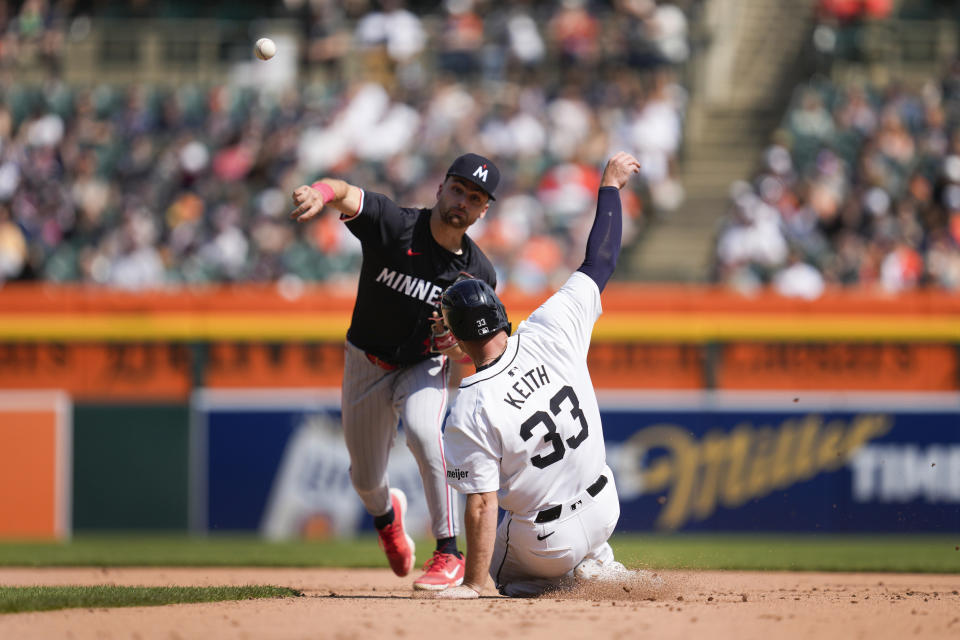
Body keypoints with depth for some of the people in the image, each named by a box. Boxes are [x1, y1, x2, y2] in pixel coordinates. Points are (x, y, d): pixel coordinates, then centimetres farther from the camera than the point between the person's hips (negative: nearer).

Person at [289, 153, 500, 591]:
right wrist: (322, 194, -67)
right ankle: (385, 514, 52)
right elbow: (345, 193, -43)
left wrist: (455, 345, -30)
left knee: (422, 431, -33)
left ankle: (449, 554, -24)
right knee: (365, 478, 11)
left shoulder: (478, 274, -16)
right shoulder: (394, 226, -23)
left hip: (425, 367, -1)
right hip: (366, 362, 1)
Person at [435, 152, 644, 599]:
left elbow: (482, 506, -22)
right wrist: (610, 186, 9)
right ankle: (598, 567, 19)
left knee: (496, 567, 27)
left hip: (549, 542, -6)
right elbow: (601, 261, -3)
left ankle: (575, 577, 0)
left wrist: (474, 584, -13)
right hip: (604, 508, 6)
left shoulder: (471, 412, -25)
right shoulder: (550, 334, -15)